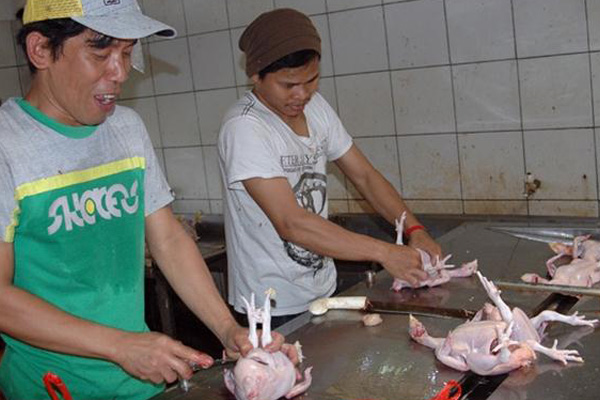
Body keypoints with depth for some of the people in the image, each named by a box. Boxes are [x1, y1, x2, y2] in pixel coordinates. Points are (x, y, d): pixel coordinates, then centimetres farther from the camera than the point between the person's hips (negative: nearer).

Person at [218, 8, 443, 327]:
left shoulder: (315, 107, 2)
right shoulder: (243, 129, -22)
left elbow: (364, 175, 5)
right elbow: (290, 223, -28)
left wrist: (414, 230, -9)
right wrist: (384, 253, -28)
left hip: (323, 290, 7)